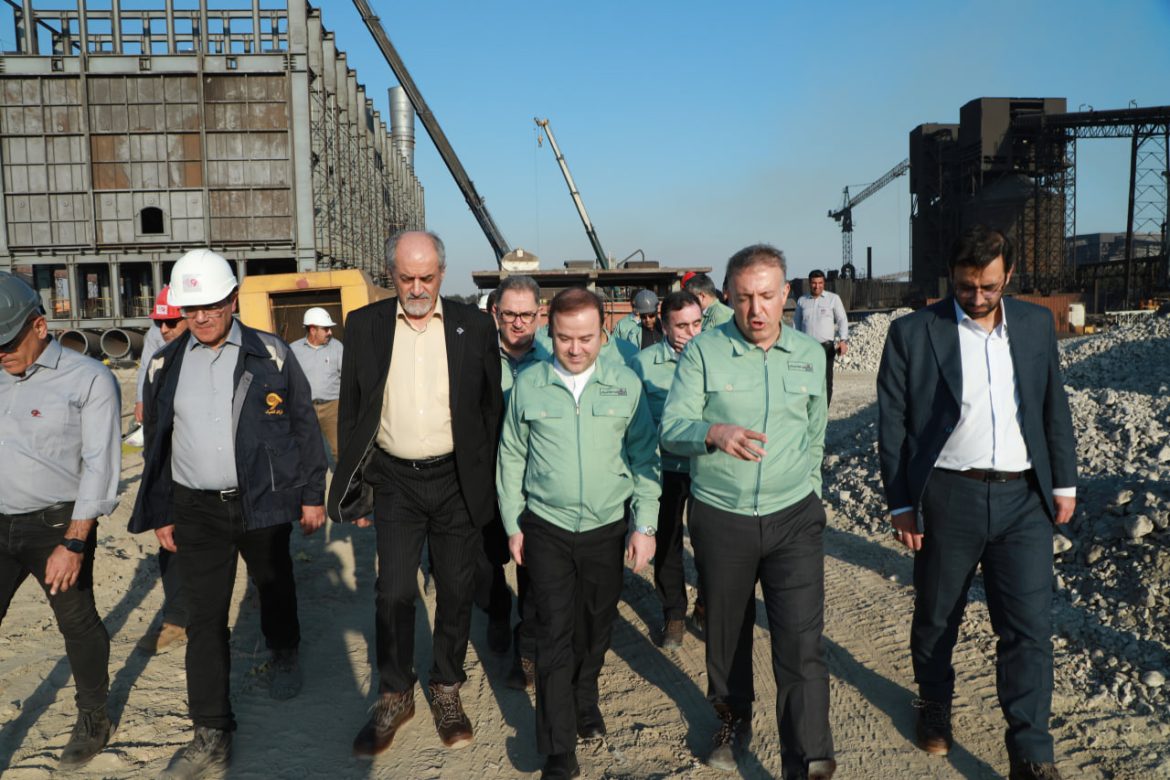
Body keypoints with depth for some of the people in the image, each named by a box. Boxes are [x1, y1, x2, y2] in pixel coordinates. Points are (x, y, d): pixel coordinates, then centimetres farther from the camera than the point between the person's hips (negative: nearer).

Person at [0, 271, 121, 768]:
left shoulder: (88, 379, -9)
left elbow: (100, 466, -12)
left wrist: (72, 543, -16)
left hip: (57, 525, -4)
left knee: (78, 624, 9)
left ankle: (92, 720, 29)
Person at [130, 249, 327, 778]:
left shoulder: (271, 355, -5)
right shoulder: (165, 365, 4)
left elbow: (304, 425, -1)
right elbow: (156, 444, 11)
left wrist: (312, 495, -2)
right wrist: (160, 514, 11)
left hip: (263, 501, -2)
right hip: (196, 510, 2)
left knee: (275, 588, 17)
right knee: (204, 618, 2)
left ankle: (284, 655, 48)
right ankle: (211, 735, 11)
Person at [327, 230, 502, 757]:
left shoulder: (474, 327, -2)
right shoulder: (365, 326, 0)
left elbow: (492, 409, 2)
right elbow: (350, 412, 5)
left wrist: (487, 485, 0)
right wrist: (354, 489, 2)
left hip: (456, 481, 0)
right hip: (394, 481, 0)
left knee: (456, 591, 11)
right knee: (394, 592, 4)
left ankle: (446, 689, 31)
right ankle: (394, 696, 25)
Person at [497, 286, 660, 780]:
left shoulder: (626, 385, -3)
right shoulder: (528, 386, -3)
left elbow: (645, 458, 2)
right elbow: (511, 459, 5)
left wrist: (645, 525, -1)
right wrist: (512, 525, 4)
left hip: (607, 527, 1)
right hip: (547, 529, -1)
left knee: (596, 627, 15)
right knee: (555, 634, -1)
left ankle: (585, 700, 42)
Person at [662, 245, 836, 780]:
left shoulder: (810, 355, 4)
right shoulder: (703, 351, -7)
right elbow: (671, 430, -15)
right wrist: (713, 433, -35)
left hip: (793, 519, 1)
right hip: (720, 519, 0)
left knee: (802, 647, -7)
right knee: (725, 633, 17)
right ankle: (733, 720, 43)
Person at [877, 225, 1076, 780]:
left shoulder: (1036, 325, 6)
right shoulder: (912, 333, -5)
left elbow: (1055, 409, 13)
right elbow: (892, 425, -3)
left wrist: (1064, 483, 11)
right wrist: (900, 505, -4)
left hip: (1024, 498, 2)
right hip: (948, 498, -2)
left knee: (1030, 627, 2)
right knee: (936, 620, 15)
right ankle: (934, 706, 39)